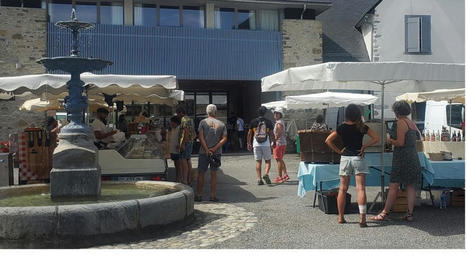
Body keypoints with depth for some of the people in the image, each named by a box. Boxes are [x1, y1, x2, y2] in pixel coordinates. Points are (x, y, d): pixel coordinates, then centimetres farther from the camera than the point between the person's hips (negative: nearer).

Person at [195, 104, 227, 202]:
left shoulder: (203, 122, -1)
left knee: (201, 173, 6)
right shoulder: (221, 124, 5)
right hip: (217, 153, 2)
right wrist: (214, 149, -9)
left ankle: (198, 195, 8)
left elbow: (200, 137, -10)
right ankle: (213, 196, 8)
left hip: (204, 152, -2)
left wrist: (206, 150, -11)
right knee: (214, 173, 9)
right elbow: (224, 139, -4)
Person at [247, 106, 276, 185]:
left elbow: (249, 134, 4)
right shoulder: (268, 122, -1)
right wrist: (274, 142, 14)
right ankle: (266, 174, -13)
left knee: (258, 162, 6)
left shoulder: (253, 122, 1)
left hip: (256, 144, 1)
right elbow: (271, 134, 1)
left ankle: (259, 179, 2)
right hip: (266, 144, -1)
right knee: (268, 161, 10)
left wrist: (248, 143, 13)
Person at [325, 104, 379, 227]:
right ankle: (362, 218, -11)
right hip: (358, 158, -1)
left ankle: (340, 217, 15)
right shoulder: (362, 127, -2)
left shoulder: (342, 128, 0)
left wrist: (338, 151, 1)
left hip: (345, 158, 1)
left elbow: (328, 140, -3)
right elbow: (376, 138, -3)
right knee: (360, 188, -4)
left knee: (343, 189, 9)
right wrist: (364, 146, -2)